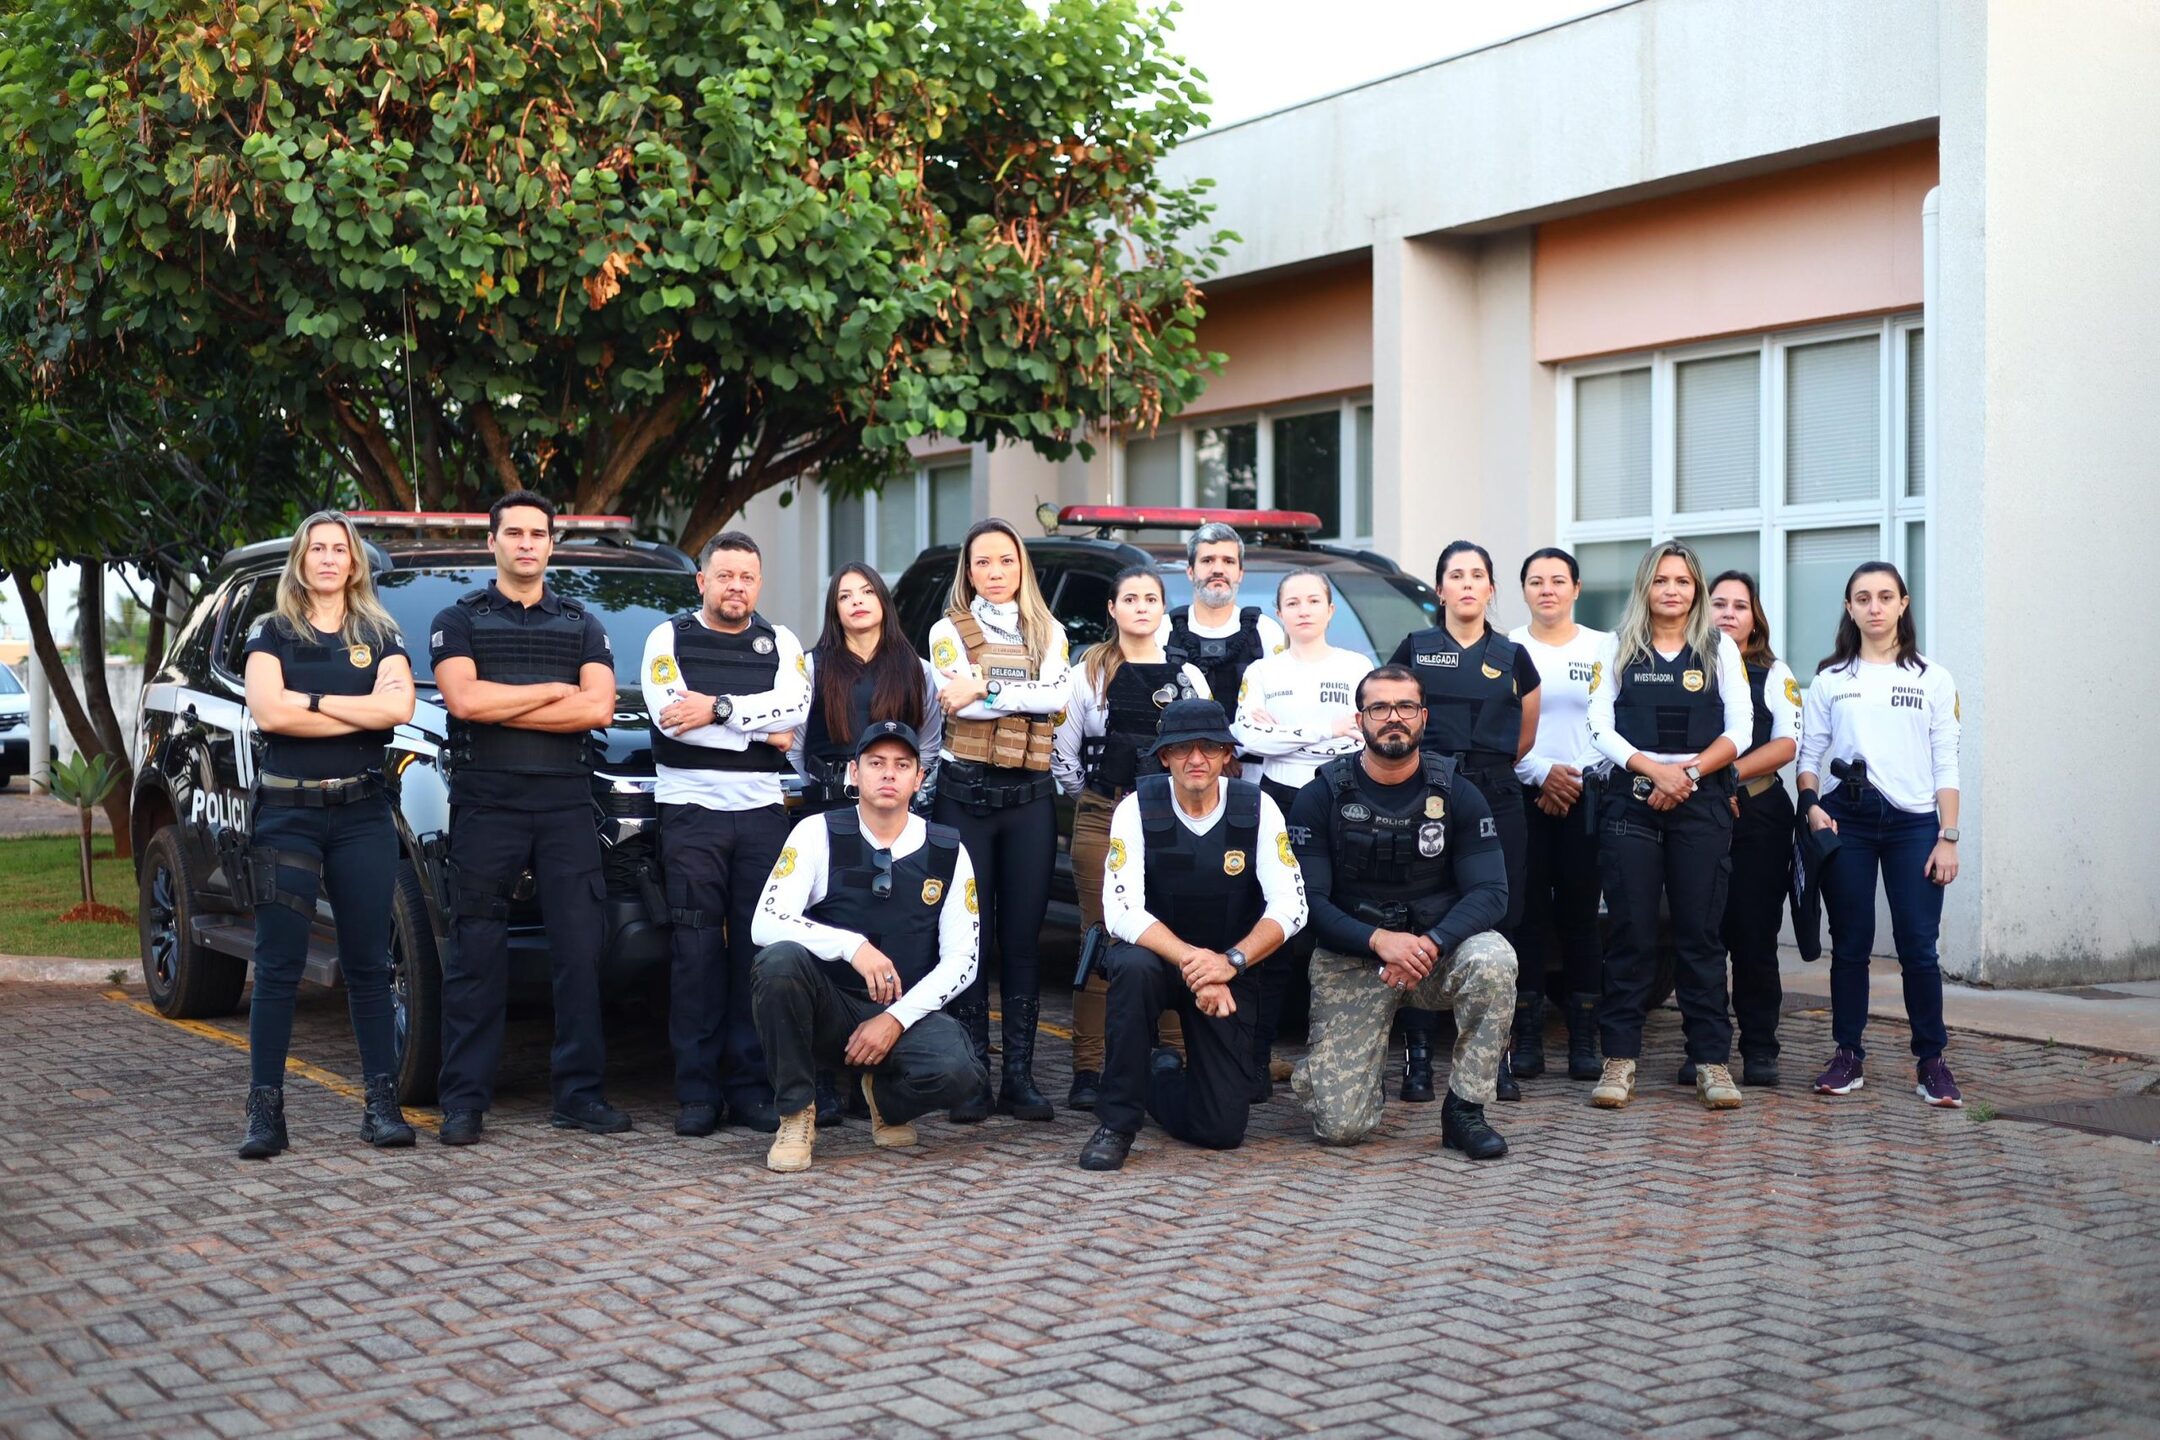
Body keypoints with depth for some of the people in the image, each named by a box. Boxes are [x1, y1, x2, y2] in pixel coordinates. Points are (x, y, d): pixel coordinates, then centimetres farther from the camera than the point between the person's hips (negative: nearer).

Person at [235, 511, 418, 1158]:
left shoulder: (380, 636, 11)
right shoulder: (272, 634, 8)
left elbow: (398, 707, -8)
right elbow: (267, 712, -10)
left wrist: (311, 700, -10)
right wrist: (363, 709, -8)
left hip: (361, 812, 1)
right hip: (287, 810, -1)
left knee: (367, 963, 2)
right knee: (277, 964, -3)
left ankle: (382, 1103, 5)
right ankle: (265, 1110, -1)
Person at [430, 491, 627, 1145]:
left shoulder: (583, 625, 16)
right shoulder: (458, 620, 10)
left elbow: (598, 708, -1)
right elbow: (463, 699, -9)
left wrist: (500, 708, -6)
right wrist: (555, 691, -3)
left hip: (566, 806, 2)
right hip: (485, 804, -2)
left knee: (579, 951, 0)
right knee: (477, 956, -2)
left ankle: (579, 1092, 6)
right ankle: (465, 1101, 3)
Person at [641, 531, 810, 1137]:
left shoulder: (781, 644, 14)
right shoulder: (668, 638, 8)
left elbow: (793, 708, -5)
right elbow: (670, 716, -9)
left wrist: (718, 709, -13)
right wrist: (761, 729, -6)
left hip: (761, 810, 2)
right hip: (691, 809, -2)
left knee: (760, 949, -1)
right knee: (697, 950, -4)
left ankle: (751, 1085, 4)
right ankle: (697, 1091, 0)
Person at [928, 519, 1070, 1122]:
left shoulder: (1048, 633, 13)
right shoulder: (949, 630, 6)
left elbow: (1057, 696, -7)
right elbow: (957, 702, -12)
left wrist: (987, 691, -12)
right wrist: (1024, 695, -9)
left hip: (1030, 794, 2)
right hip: (966, 792, -2)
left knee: (1023, 936, 2)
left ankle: (1020, 1075, 6)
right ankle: (971, 1076, 1)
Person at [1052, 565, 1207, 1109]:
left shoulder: (1189, 677, 12)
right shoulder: (1087, 673, 9)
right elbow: (1062, 752, 10)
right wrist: (1090, 797, 6)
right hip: (1101, 819, -1)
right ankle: (1089, 1070, -2)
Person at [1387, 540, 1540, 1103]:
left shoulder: (1512, 658, 13)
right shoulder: (1414, 649, 9)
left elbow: (1524, 737, 18)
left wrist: (1483, 764, 10)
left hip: (1495, 798, 1)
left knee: (1496, 924, -2)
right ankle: (1418, 1056, -2)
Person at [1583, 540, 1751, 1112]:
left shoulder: (1720, 649, 10)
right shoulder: (1618, 648, 10)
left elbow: (1738, 730, 3)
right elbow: (1600, 727, 2)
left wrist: (1688, 772, -11)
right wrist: (1654, 769, -12)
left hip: (1701, 804, 0)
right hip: (1630, 802, 0)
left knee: (1701, 933, -1)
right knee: (1630, 933, -2)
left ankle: (1712, 1060, 2)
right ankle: (1620, 1059, 2)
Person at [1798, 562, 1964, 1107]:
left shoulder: (1933, 680, 9)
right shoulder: (1830, 679, 10)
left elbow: (1946, 765, 5)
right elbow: (1808, 754, 8)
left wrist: (1948, 837, -2)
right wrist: (1812, 805, -10)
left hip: (1913, 822, -1)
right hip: (1845, 819, 1)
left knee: (1918, 945, -5)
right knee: (1851, 943, 3)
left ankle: (1931, 1062, 4)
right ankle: (1848, 1056, 11)